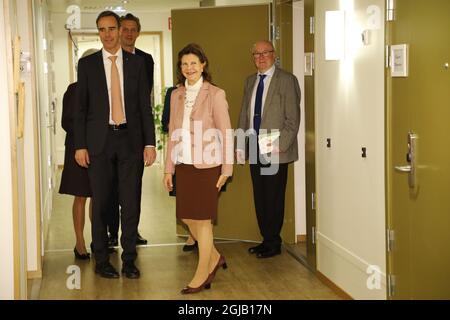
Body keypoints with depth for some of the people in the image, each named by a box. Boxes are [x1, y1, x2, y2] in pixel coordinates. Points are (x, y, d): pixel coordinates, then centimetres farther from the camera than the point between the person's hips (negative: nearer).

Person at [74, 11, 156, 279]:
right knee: (101, 204, 5)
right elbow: (81, 107, 4)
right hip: (99, 141, 0)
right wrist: (80, 145, -3)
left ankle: (129, 260, 14)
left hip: (131, 140, 1)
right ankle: (102, 260, 16)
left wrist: (150, 143, -1)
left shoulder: (137, 63, 7)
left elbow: (145, 105, 5)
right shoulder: (87, 64, 5)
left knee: (131, 203, 4)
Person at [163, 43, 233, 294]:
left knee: (203, 219, 1)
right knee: (187, 217, 10)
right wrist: (169, 168, 10)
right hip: (184, 165, 6)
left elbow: (226, 134, -7)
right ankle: (215, 258, 31)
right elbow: (173, 134, 12)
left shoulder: (215, 94, -7)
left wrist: (226, 170, -10)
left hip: (207, 165, -6)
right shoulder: (177, 95, 9)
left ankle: (202, 275, 13)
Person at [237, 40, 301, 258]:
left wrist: (278, 145, -16)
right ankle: (266, 239, 22)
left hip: (275, 150, -6)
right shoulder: (250, 81, 15)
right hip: (255, 149, 6)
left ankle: (273, 244, 11)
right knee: (259, 197, 11)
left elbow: (293, 119, -9)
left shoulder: (286, 80, -5)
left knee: (274, 198, 0)